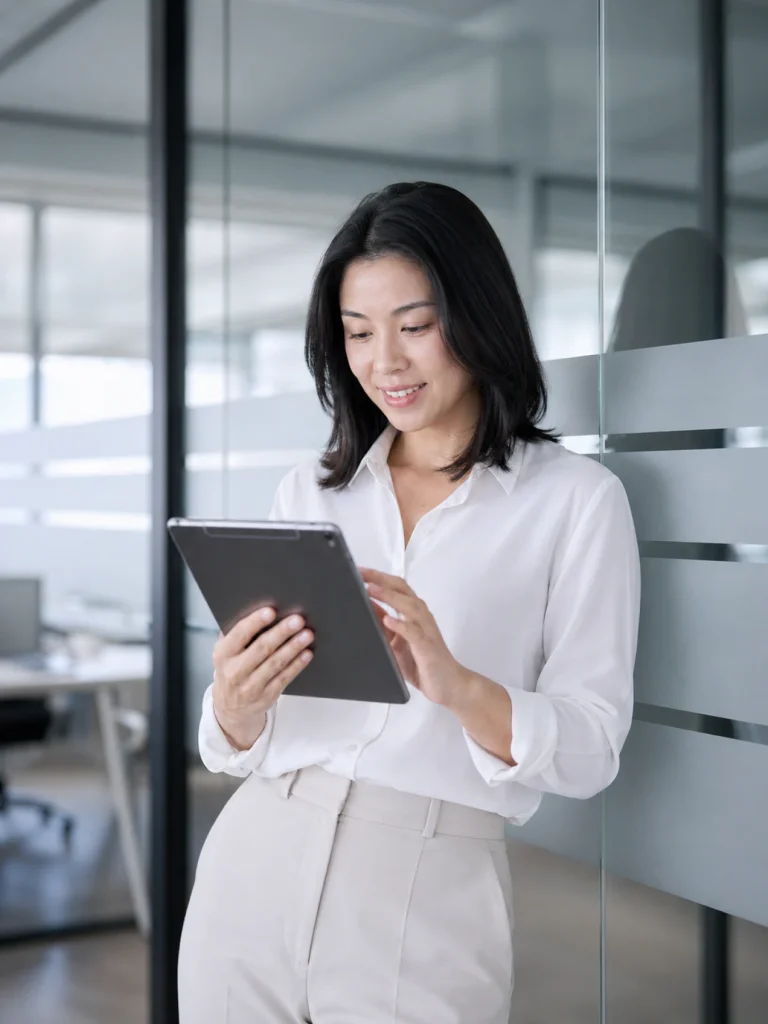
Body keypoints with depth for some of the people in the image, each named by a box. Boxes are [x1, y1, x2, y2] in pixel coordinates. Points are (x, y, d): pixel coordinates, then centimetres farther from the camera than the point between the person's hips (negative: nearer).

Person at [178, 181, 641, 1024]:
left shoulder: (576, 499, -4)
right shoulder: (309, 491, 7)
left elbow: (589, 750, -8)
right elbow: (240, 749, 6)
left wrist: (453, 684, -26)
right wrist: (236, 702, -16)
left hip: (430, 896, -3)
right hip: (256, 865, 4)